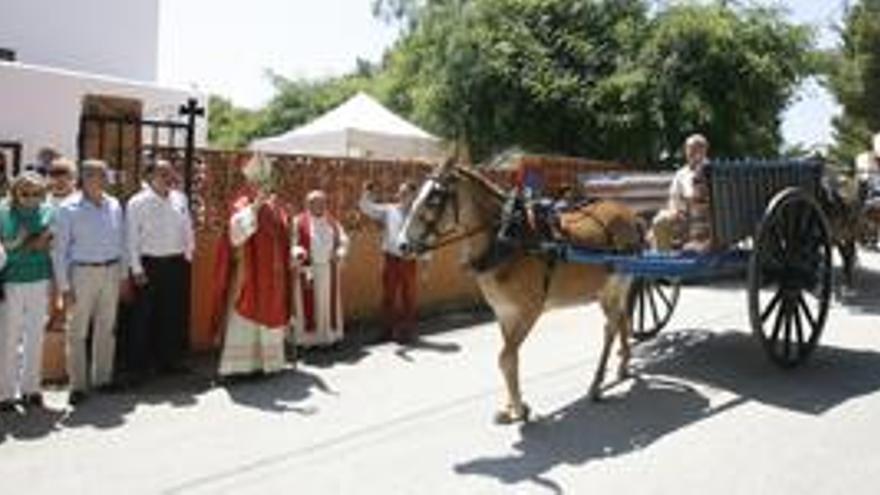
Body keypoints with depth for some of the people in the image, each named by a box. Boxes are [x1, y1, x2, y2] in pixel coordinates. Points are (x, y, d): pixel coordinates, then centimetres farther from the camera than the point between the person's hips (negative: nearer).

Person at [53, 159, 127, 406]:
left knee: (106, 328, 12)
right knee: (78, 332, 0)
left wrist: (123, 274, 10)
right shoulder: (69, 209, -7)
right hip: (83, 272, -4)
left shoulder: (114, 205, 5)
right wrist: (64, 286, -9)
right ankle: (78, 385, 9)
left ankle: (102, 378, 23)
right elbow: (59, 249, -6)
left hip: (111, 271, 4)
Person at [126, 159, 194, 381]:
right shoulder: (137, 203, -6)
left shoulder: (180, 199, 7)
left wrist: (188, 254, 10)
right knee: (145, 316, 2)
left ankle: (169, 360, 24)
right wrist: (137, 269, -8)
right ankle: (139, 365, 13)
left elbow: (187, 229, 15)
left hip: (177, 263, 5)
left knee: (174, 315, 10)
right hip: (149, 264, -4)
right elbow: (132, 238, -6)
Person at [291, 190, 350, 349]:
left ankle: (328, 335, 16)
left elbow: (343, 240, 7)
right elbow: (293, 244, -8)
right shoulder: (299, 222, -3)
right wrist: (299, 254, -26)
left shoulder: (332, 222, 10)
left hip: (328, 269, 4)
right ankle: (308, 337, 6)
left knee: (329, 301, 8)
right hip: (308, 268, -4)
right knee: (309, 302, -1)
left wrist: (339, 254, -12)